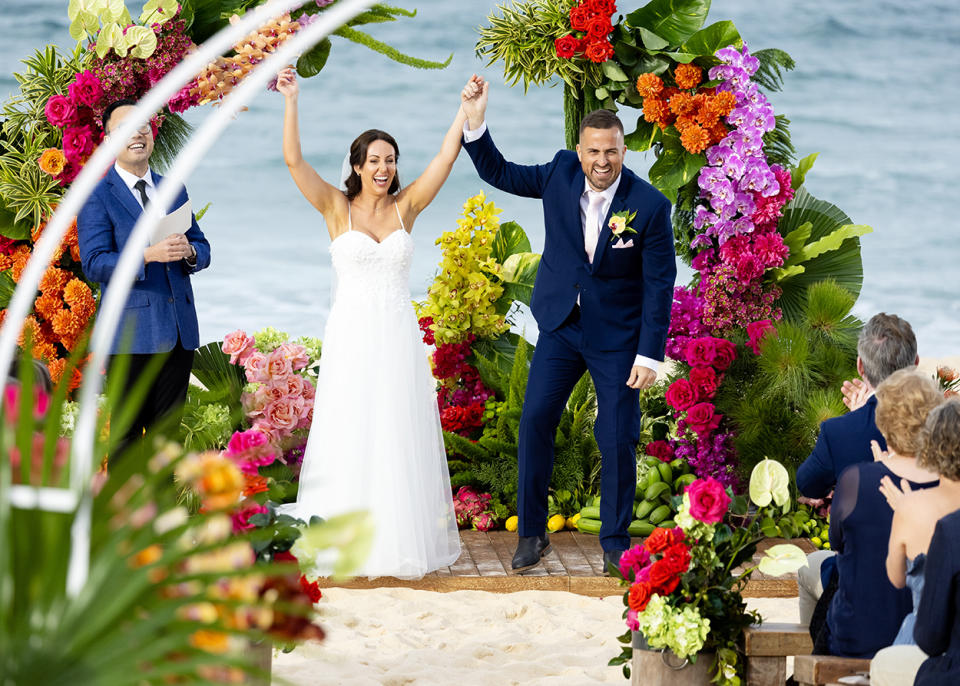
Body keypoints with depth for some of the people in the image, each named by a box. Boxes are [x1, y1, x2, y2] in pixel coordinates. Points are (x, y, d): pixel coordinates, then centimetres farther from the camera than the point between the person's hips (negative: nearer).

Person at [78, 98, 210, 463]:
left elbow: (201, 248, 16)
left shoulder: (174, 190, 16)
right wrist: (149, 255, -24)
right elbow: (94, 264, -12)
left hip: (179, 330, 6)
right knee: (127, 432, -2)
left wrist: (189, 252, -9)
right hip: (133, 334, -6)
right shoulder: (97, 196, -3)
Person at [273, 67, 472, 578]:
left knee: (401, 437, 4)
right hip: (351, 337, -2)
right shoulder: (338, 209, 1)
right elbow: (293, 160, -9)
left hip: (399, 339, 3)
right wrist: (291, 103, -14)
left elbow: (446, 157, 2)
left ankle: (402, 538, 10)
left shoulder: (405, 207, 7)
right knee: (349, 437, -2)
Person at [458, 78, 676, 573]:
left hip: (617, 336, -3)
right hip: (561, 326, 3)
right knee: (535, 420, 1)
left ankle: (615, 541, 14)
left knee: (618, 440, -2)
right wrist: (475, 124, -11)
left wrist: (650, 354, -14)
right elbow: (499, 174, 4)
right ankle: (532, 532, 14)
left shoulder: (650, 206, -18)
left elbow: (660, 284, -13)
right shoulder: (561, 174, -8)